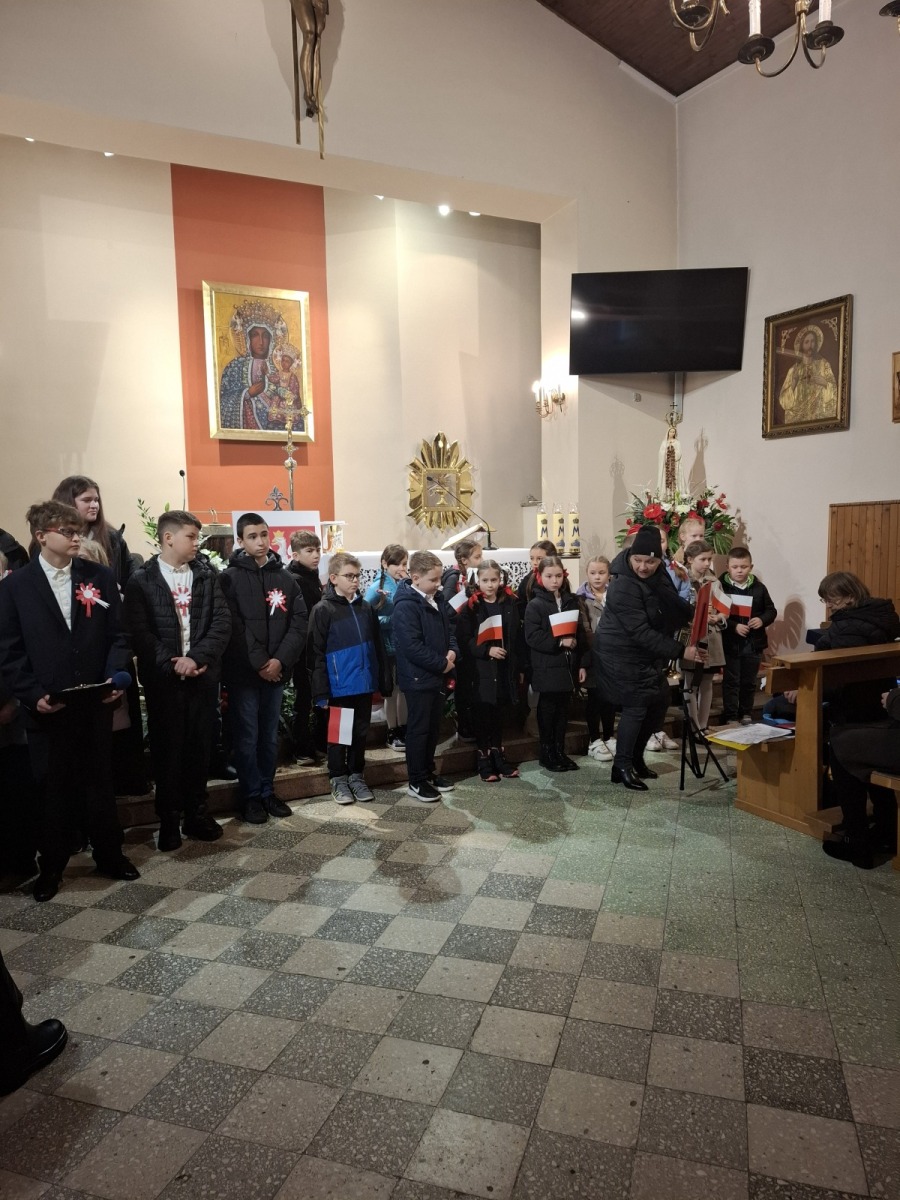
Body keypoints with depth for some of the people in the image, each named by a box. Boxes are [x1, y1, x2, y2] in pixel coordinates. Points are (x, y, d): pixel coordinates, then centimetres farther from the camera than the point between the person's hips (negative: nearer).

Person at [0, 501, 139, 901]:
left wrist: (115, 677, -11)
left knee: (100, 781, 13)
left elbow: (118, 634, 3)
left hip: (96, 702, 1)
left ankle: (109, 854, 29)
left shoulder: (100, 577, 2)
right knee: (52, 787, 11)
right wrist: (33, 695, -12)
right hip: (47, 706, -1)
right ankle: (51, 866, 27)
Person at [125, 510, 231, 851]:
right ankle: (169, 818, 17)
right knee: (167, 747, 5)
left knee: (199, 744, 9)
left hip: (203, 674, 2)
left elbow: (222, 622, -2)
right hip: (163, 677, -2)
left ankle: (196, 812, 23)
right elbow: (139, 632, -7)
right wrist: (172, 664, -15)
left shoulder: (207, 575, 7)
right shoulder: (141, 580, -1)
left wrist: (196, 658, -14)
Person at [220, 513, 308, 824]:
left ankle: (267, 791, 26)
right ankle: (251, 796, 17)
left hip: (276, 670, 4)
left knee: (269, 736, 13)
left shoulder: (286, 578, 7)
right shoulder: (230, 577, -4)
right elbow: (234, 627, -12)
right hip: (243, 672, -3)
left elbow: (299, 622, 0)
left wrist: (280, 660, -12)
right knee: (246, 737, 4)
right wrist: (259, 663, -15)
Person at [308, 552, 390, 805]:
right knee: (339, 733, 5)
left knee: (361, 732, 14)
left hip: (365, 684, 5)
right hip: (340, 686, -5)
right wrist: (322, 691, -13)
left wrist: (383, 681, 9)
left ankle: (357, 776, 28)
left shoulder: (365, 608, 9)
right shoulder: (323, 610, -7)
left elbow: (377, 646, 13)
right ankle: (338, 779, 20)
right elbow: (316, 653, -9)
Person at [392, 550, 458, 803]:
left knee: (434, 726, 17)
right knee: (418, 728, 2)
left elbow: (450, 626, 17)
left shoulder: (437, 600, 7)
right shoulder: (406, 606, -20)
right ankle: (417, 782, 13)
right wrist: (442, 663, -18)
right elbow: (413, 647, -25)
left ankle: (429, 771, 32)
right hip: (418, 678, -8)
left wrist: (452, 650, -3)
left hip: (437, 675, 8)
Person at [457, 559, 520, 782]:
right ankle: (483, 759, 14)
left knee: (498, 713, 11)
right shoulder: (470, 607, -4)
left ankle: (498, 755, 24)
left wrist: (519, 666, 6)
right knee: (482, 715, 3)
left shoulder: (509, 603, 6)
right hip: (480, 669, -3)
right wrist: (487, 650, -19)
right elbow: (463, 641, -8)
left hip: (504, 667, 3)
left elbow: (516, 637, 8)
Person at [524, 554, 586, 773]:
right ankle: (547, 753, 16)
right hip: (546, 669, -5)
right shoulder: (535, 605, -7)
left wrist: (582, 664, 6)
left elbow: (580, 634, 9)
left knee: (563, 710, 12)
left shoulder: (571, 602, 8)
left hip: (568, 666, 5)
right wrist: (559, 642, -18)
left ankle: (560, 751, 23)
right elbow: (532, 637, -15)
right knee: (547, 710, 5)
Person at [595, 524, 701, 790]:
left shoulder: (658, 575, -1)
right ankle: (622, 767, 5)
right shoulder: (623, 587, -28)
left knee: (659, 701, 13)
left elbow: (675, 607, 14)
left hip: (648, 655, 9)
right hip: (622, 656, -9)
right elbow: (641, 633, -30)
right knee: (636, 706, -10)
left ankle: (635, 758, 27)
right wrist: (680, 651, -31)